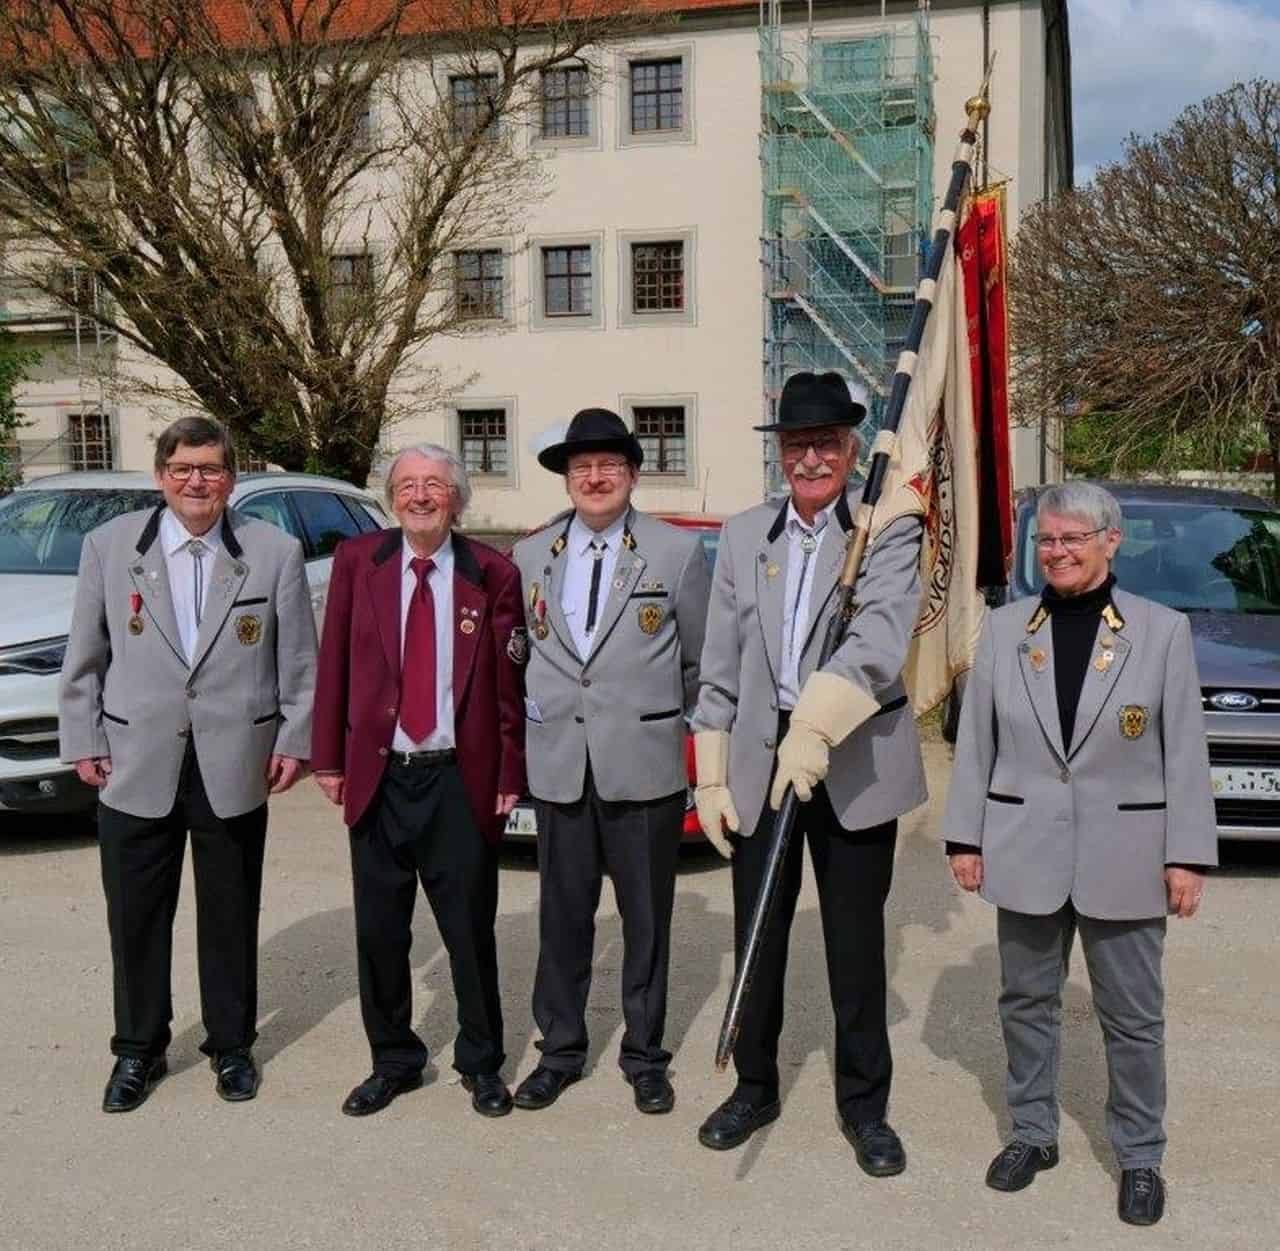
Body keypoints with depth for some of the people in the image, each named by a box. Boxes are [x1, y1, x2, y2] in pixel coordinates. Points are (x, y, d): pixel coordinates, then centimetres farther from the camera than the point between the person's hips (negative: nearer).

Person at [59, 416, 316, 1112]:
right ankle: (138, 1050, 28)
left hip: (235, 767, 0)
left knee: (231, 916, 12)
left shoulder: (275, 552, -1)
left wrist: (294, 740, -1)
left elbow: (300, 660, 2)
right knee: (136, 917, 9)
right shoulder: (109, 546, 2)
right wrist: (82, 740, 2)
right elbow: (84, 657, 5)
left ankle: (231, 1045, 29)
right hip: (136, 767, 1)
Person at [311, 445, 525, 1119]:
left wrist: (510, 774, -3)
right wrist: (328, 758, 1)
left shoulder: (492, 573, -2)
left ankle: (481, 1063, 27)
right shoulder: (357, 560, 2)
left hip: (460, 780, -1)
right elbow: (333, 664, 4)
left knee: (471, 931, 8)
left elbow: (509, 683, -1)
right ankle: (393, 1060, 29)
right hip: (378, 777, 2)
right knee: (379, 931, 10)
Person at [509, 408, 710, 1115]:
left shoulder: (677, 553, -1)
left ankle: (644, 1056, 24)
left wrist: (661, 718, 7)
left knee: (647, 919, 9)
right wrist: (534, 712, 8)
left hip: (645, 768, -2)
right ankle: (560, 1051, 26)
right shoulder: (530, 556, 7)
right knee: (562, 917, 11)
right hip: (559, 767, 2)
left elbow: (699, 659, 5)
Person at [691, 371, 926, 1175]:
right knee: (758, 938, 13)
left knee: (856, 945, 9)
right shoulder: (743, 536, 8)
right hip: (759, 763, 3)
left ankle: (865, 1105, 26)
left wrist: (817, 727, -34)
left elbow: (880, 640, -21)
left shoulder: (890, 533, -4)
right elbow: (720, 668, 7)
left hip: (856, 768, -3)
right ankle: (756, 1087, 32)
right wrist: (712, 778, 4)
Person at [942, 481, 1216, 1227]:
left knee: (1133, 1017, 9)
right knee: (1027, 1003, 14)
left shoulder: (1163, 631, -4)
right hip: (1027, 852, 2)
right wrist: (966, 837, 2)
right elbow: (976, 742, 4)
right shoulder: (1005, 629, 2)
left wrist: (1187, 856, -7)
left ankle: (1141, 1157, 26)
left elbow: (1186, 753, -4)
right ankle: (1034, 1133, 32)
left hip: (1123, 857, -2)